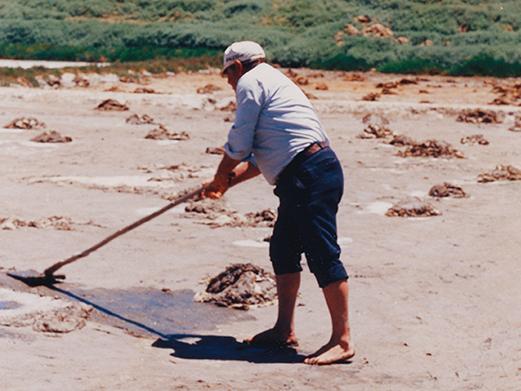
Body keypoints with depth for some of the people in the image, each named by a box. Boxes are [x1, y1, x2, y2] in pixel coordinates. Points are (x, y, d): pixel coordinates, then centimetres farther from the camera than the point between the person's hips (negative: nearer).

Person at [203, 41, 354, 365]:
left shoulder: (250, 81, -1)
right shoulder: (273, 81, 29)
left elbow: (239, 146, -4)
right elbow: (261, 156, 31)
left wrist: (220, 177, 14)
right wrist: (227, 182, 31)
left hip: (310, 176, -11)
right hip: (302, 180, 11)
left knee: (323, 254, -11)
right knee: (283, 250, 16)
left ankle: (342, 341, -10)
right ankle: (284, 330, 22)